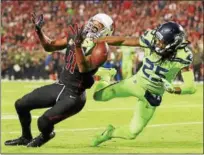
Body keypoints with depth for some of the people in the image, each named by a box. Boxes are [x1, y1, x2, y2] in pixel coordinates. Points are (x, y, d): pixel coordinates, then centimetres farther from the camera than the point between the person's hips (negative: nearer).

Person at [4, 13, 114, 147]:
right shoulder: (75, 36, 2)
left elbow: (84, 67, -35)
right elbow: (49, 46, 13)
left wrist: (78, 44, -45)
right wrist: (39, 30, -2)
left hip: (73, 96, -7)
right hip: (59, 86, 8)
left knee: (44, 122, -21)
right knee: (21, 105, 10)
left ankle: (46, 135, 18)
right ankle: (26, 138, 35)